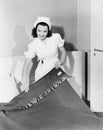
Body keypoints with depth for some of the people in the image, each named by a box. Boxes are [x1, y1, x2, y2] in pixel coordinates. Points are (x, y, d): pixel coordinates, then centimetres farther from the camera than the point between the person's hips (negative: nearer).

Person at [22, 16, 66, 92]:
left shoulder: (56, 38, -9)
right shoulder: (33, 45, -10)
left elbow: (63, 52, 6)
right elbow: (28, 64, -10)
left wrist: (61, 61, -15)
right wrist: (25, 81, -21)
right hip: (42, 73, 0)